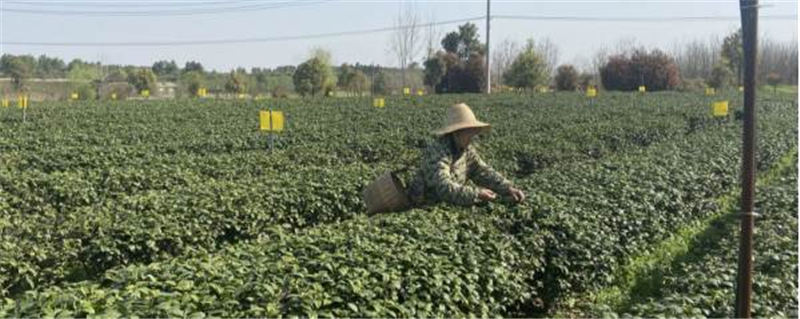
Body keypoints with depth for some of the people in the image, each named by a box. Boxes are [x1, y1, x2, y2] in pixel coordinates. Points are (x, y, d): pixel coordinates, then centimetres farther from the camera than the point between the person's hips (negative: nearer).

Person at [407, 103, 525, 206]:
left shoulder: (467, 149, -1)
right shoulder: (437, 151, -24)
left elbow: (483, 172, 2)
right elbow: (444, 188, -33)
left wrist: (508, 188, -11)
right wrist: (477, 194, -35)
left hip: (448, 204, 7)